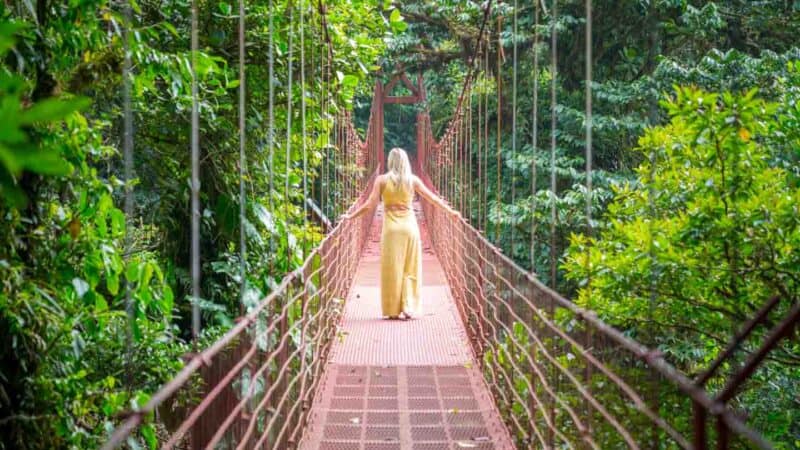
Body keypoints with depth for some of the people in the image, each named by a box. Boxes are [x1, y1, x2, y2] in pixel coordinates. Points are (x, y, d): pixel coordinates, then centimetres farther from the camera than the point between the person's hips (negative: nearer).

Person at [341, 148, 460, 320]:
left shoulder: (382, 180, -1)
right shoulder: (413, 180, 2)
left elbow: (370, 204, -3)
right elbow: (433, 198, 8)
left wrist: (350, 216, 7)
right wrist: (451, 211, 19)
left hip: (391, 228, -1)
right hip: (409, 226, 1)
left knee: (392, 269, 5)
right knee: (410, 269, 8)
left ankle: (393, 310, 6)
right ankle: (408, 308, 2)